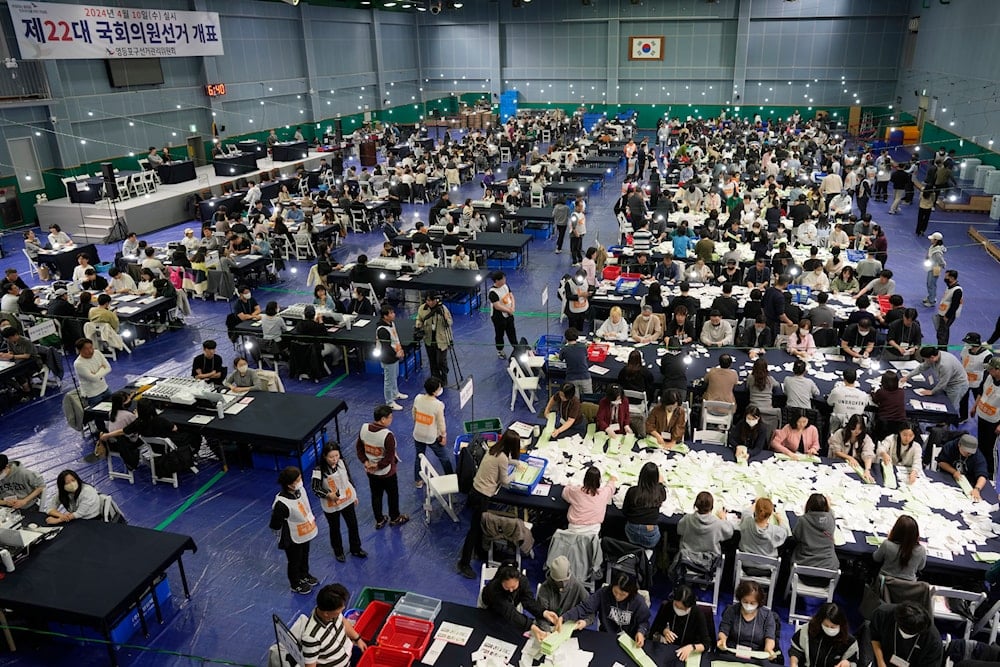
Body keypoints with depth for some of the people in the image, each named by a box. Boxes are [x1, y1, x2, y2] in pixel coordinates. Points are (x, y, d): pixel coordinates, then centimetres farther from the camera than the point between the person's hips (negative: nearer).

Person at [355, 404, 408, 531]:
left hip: (370, 472, 5)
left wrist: (365, 462, -3)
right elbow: (389, 457, -27)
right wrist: (378, 465, -13)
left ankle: (379, 521, 40)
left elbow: (359, 447, -1)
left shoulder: (364, 428, -12)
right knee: (393, 495, 20)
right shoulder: (387, 435, -32)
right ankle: (395, 518, 40)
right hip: (387, 473, -5)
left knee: (376, 495, 23)